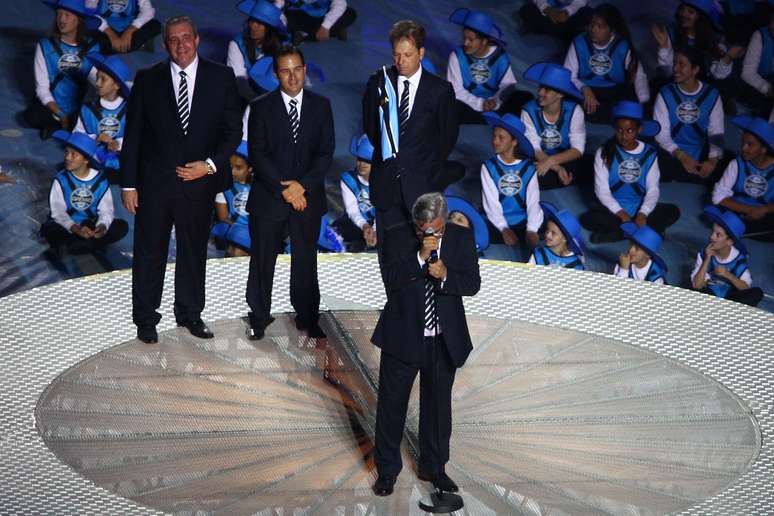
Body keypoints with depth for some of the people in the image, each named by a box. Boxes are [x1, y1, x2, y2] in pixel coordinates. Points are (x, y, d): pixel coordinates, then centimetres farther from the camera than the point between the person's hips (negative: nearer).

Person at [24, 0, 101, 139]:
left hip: (82, 109, 0)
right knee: (31, 116, -33)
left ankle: (55, 127, -9)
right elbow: (42, 87, -4)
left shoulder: (92, 47, 0)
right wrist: (60, 114, -15)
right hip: (52, 107, 0)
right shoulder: (45, 46, -3)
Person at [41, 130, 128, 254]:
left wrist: (102, 226, -29)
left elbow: (106, 211, -6)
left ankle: (70, 246, -18)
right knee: (48, 229, -33)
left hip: (92, 227, 3)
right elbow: (58, 212, -14)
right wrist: (76, 229, -32)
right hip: (68, 229, -3)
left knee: (122, 226, -21)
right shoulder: (61, 180, -7)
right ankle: (94, 244, -18)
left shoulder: (100, 181, -2)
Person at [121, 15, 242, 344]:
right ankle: (145, 320, 17)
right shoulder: (147, 79, 1)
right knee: (149, 253, 5)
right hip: (154, 182, -1)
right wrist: (128, 183, -2)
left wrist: (211, 164, -11)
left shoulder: (221, 77, 1)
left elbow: (233, 129, 3)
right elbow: (132, 135, 2)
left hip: (199, 182, 1)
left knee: (193, 252, 13)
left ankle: (190, 314, 27)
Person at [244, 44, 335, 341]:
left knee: (306, 261, 6)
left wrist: (302, 185, -12)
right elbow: (257, 154, -5)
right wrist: (284, 188, -14)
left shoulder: (321, 106, 6)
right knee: (262, 261, 4)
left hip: (308, 197, 1)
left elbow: (326, 153, 0)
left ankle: (307, 319, 18)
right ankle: (259, 319, 18)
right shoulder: (261, 108, 1)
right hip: (268, 197, -1)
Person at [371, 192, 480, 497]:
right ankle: (387, 469, 24)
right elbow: (390, 278, -19)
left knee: (437, 404, 15)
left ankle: (433, 467, 33)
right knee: (391, 403, 8)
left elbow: (473, 283, -8)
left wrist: (445, 275, -26)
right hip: (403, 335, -2)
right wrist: (420, 256, -31)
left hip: (444, 340, 2)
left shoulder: (461, 238, -6)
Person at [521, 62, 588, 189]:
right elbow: (534, 149, -14)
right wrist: (558, 169, -31)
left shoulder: (573, 110, -14)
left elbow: (578, 149, -16)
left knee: (586, 167, -32)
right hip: (539, 161, 1)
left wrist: (551, 161, -33)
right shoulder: (529, 111, -13)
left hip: (566, 160, -1)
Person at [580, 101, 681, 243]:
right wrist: (622, 214, -22)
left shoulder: (649, 154, 1)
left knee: (673, 211, -22)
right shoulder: (604, 152, -4)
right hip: (614, 211, -2)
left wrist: (642, 214, -24)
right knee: (588, 219, -32)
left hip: (639, 210, 2)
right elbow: (602, 190, -9)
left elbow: (653, 189, -5)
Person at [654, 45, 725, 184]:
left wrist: (713, 160, -20)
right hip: (672, 157, -1)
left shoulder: (712, 95, 2)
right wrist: (682, 157, -22)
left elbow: (716, 132, -1)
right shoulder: (665, 94, -2)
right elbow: (661, 133, -6)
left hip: (702, 158, 1)